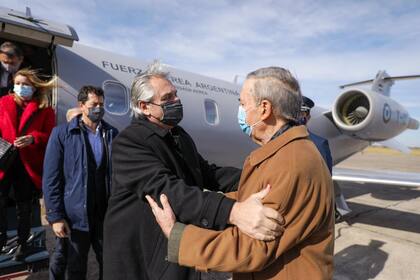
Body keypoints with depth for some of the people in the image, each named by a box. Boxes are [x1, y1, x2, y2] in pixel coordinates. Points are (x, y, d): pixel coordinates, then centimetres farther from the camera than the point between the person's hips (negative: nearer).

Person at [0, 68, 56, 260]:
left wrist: (33, 138, -21)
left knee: (23, 206, 11)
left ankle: (22, 242, 27)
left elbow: (50, 136, -3)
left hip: (28, 164, -1)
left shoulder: (44, 109, 2)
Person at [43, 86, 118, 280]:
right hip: (74, 216, -2)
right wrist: (55, 216, -8)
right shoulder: (62, 133, -4)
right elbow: (51, 179, -5)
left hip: (106, 214, 2)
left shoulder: (112, 134, 3)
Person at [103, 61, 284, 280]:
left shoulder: (181, 136, 7)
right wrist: (232, 211, -47)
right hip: (140, 259, -6)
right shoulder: (128, 142, -21)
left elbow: (206, 172, 7)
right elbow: (164, 188, -35)